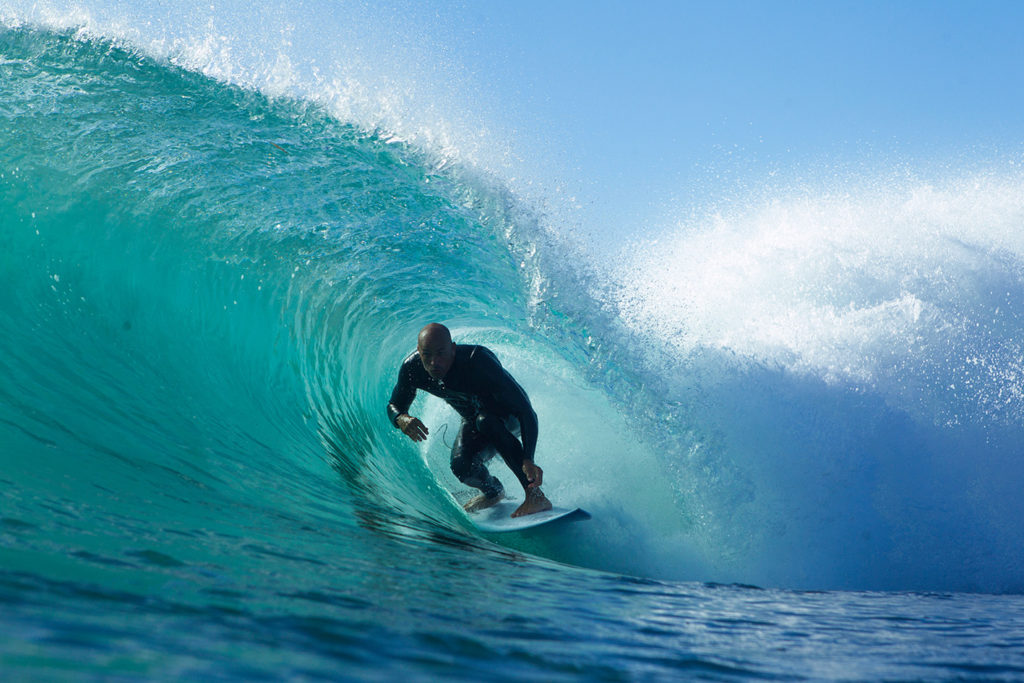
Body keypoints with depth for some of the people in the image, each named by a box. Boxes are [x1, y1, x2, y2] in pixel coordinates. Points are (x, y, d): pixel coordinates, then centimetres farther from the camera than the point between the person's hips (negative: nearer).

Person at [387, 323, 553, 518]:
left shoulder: (478, 361, -38)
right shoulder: (412, 368, -24)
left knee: (485, 420, -38)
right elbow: (394, 406, -6)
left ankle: (535, 496, -34)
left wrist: (528, 460, -53)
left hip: (510, 416, -4)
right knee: (462, 466, -23)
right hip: (473, 420, 4)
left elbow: (526, 411, -40)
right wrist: (401, 419, -33)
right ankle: (493, 493, 14)